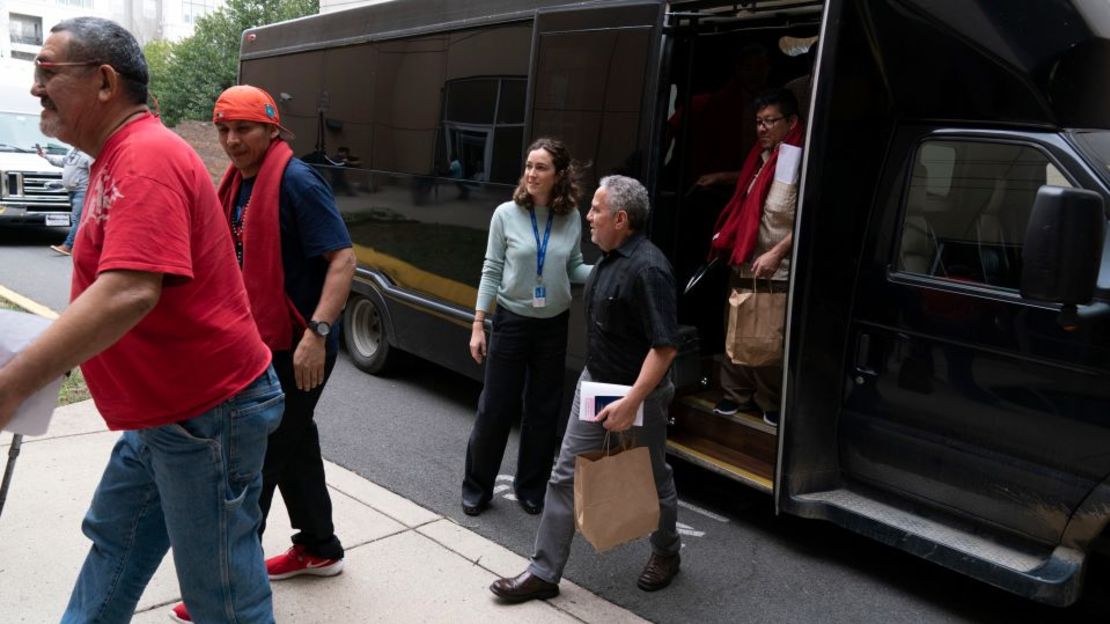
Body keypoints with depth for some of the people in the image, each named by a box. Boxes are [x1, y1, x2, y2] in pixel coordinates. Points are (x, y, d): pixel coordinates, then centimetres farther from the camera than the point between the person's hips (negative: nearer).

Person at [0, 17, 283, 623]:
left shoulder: (145, 159, -21)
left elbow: (129, 294, -33)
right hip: (162, 410, 10)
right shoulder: (121, 156, 12)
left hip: (207, 414, -10)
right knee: (114, 541, 24)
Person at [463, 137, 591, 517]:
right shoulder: (506, 214, -8)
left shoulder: (572, 218, -3)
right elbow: (491, 271, -5)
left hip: (553, 326, 2)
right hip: (511, 322, -2)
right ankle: (476, 488, 23)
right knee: (495, 408, 5)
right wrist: (478, 324, -6)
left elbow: (574, 269, 4)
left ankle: (531, 488, 30)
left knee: (544, 411, 12)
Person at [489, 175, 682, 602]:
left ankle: (666, 554, 40)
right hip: (595, 383, 8)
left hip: (639, 393, -8)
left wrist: (631, 403, -29)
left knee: (652, 480, 15)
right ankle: (544, 572, 17)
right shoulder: (610, 258, 4)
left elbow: (665, 345, -27)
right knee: (566, 476, 8)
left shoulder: (647, 268, -25)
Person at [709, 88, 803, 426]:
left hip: (777, 270, -7)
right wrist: (726, 240, 12)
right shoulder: (761, 156, 12)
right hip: (743, 262, 7)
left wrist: (776, 254, -22)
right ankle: (737, 394, 27)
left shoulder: (800, 160, -13)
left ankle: (771, 403, 18)